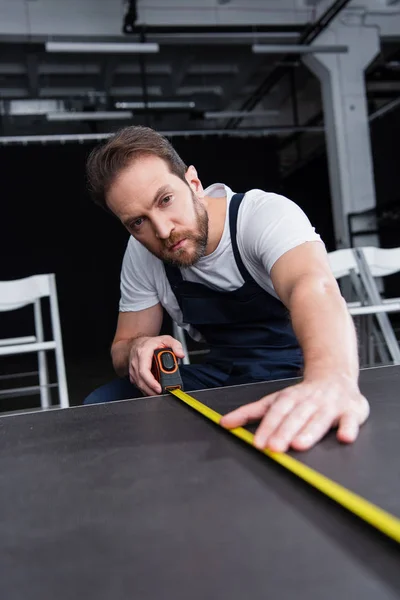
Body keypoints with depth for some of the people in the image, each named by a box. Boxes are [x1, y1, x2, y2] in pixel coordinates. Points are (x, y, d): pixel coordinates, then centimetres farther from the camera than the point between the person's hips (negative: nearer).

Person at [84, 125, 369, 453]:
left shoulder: (266, 214, -23)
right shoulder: (141, 255, -5)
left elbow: (314, 287, -43)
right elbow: (123, 346, 3)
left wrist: (332, 379, -65)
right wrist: (136, 350, -23)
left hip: (300, 375, -4)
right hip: (221, 376, 5)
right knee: (101, 404, -11)